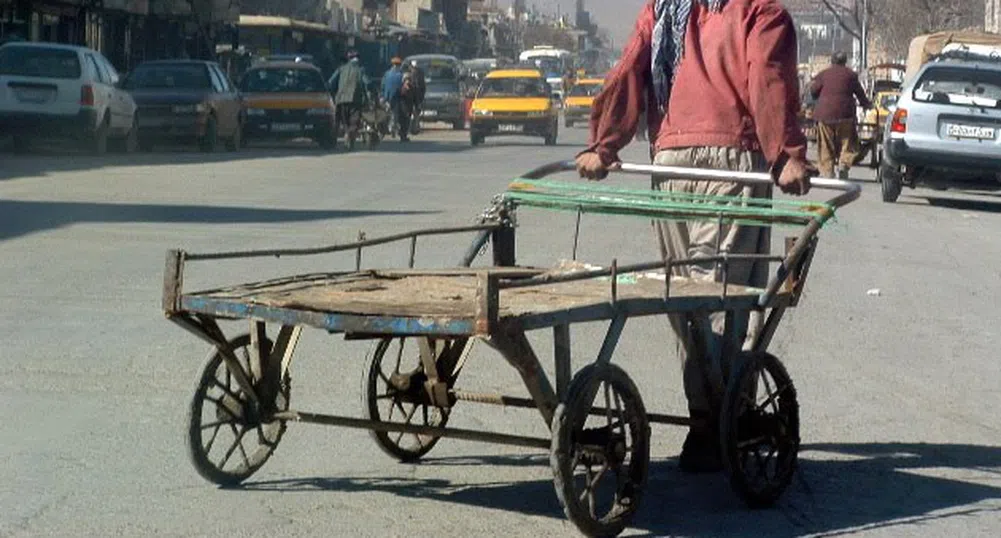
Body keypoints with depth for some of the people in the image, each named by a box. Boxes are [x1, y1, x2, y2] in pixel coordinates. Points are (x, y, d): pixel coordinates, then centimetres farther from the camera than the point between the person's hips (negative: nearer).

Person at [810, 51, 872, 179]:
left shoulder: (823, 74, 9)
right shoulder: (851, 75, 9)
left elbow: (813, 91, 6)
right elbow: (860, 93, 15)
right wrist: (866, 104, 32)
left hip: (825, 114, 1)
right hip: (844, 114, -1)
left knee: (826, 146, 5)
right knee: (847, 142, 6)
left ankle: (827, 171, 0)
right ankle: (844, 163, -16)